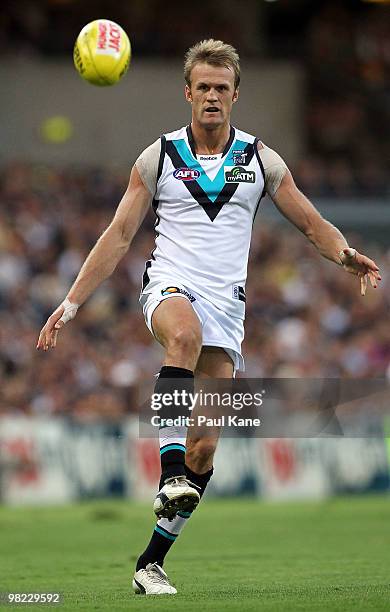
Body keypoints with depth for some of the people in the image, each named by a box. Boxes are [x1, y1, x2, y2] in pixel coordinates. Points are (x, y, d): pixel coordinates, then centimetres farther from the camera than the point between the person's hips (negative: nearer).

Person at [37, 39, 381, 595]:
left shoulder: (260, 159, 8)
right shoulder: (158, 157, 5)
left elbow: (311, 223, 11)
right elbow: (118, 236, 7)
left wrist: (346, 255, -12)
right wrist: (69, 305, 2)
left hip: (227, 307, 2)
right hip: (171, 288, -2)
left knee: (204, 449, -4)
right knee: (186, 333, -41)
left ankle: (151, 561, 7)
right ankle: (170, 470, -46)